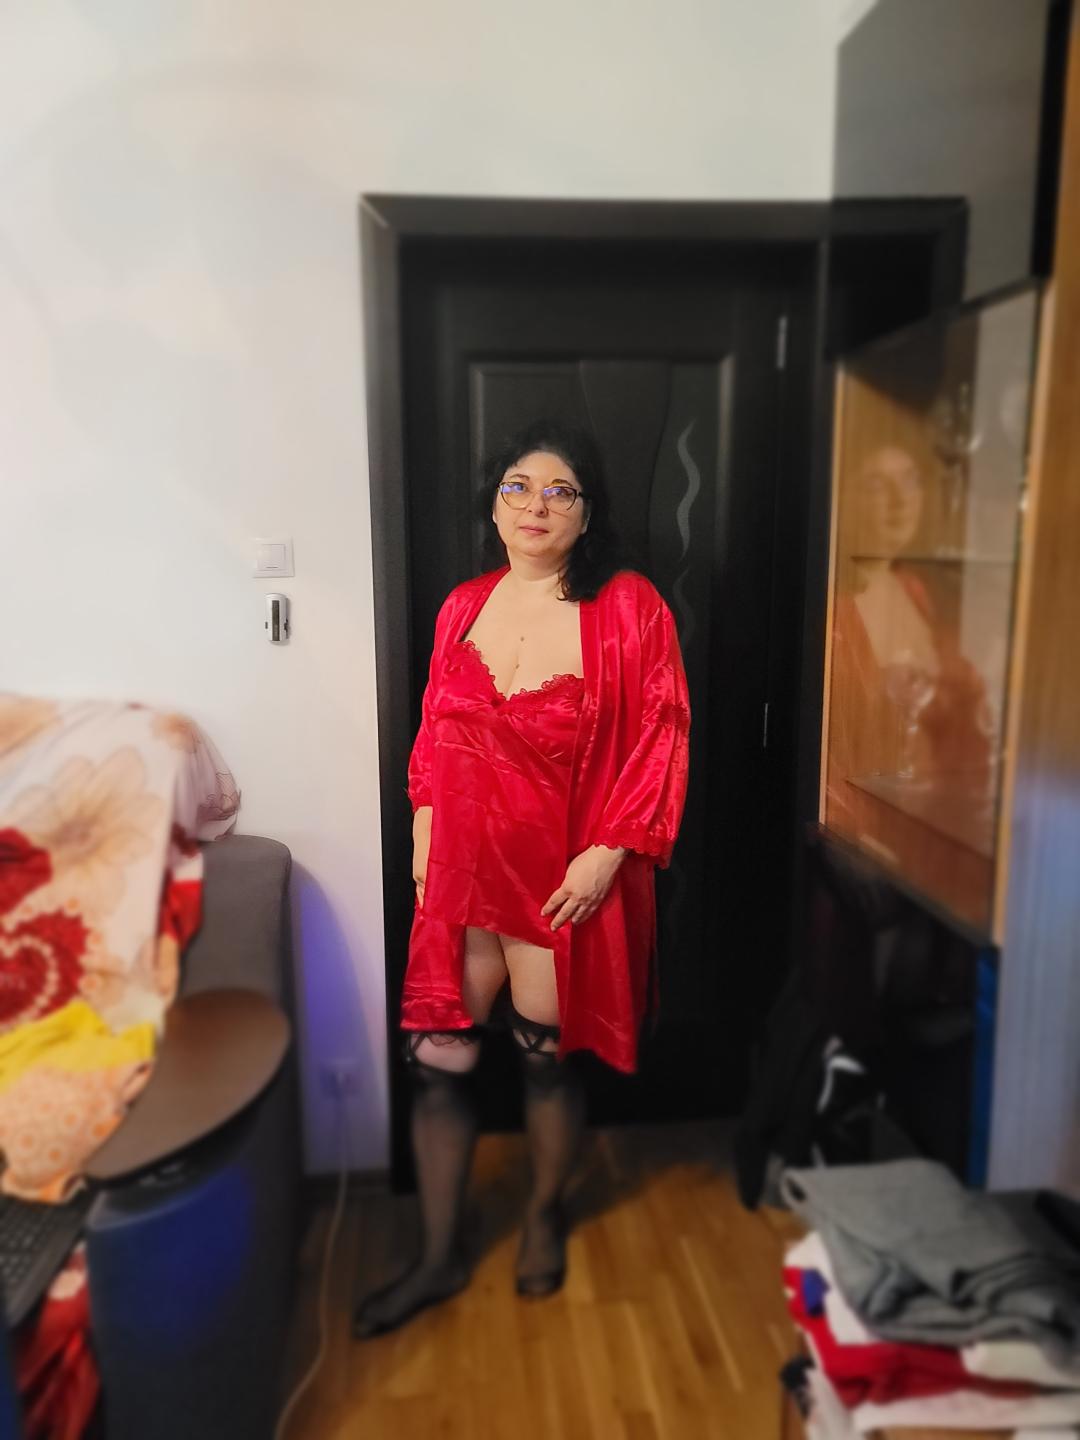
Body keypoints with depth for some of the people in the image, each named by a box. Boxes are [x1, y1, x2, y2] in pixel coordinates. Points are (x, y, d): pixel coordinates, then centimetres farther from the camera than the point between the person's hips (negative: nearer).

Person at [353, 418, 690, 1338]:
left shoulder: (628, 607, -9)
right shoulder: (463, 607, 5)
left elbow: (660, 739, -10)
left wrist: (609, 853, -15)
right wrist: (424, 836, 10)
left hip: (567, 877, -3)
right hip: (464, 867, 4)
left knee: (547, 1054, 13)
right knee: (438, 1060, 9)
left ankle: (546, 1211, 43)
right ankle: (440, 1257, 31)